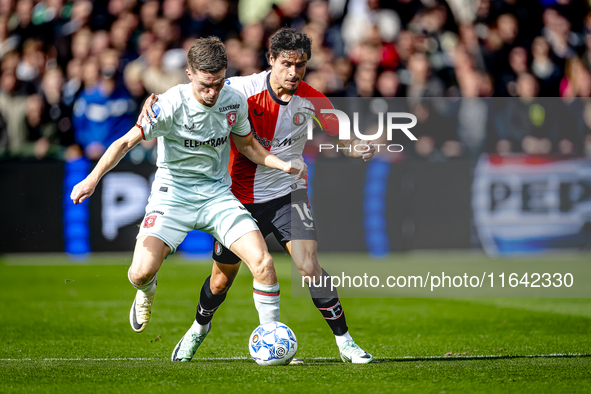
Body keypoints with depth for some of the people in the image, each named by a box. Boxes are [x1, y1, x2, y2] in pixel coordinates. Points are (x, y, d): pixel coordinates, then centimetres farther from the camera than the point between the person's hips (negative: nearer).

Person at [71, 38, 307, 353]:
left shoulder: (235, 102, -3)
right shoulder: (173, 104, -18)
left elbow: (247, 145, 15)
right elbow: (126, 141, -18)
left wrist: (283, 165, 1)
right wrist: (93, 178, -32)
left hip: (217, 195, 3)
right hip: (172, 194, -3)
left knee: (262, 261, -16)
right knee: (141, 272, -19)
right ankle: (147, 292, 21)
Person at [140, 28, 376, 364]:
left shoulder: (312, 100, -12)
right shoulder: (243, 89, -17)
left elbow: (338, 139, 0)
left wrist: (361, 148, -23)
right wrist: (153, 101, -31)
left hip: (287, 194, 0)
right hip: (241, 196, 0)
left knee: (309, 267, -19)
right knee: (222, 278, 12)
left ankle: (344, 341, -6)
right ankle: (199, 329, 43)